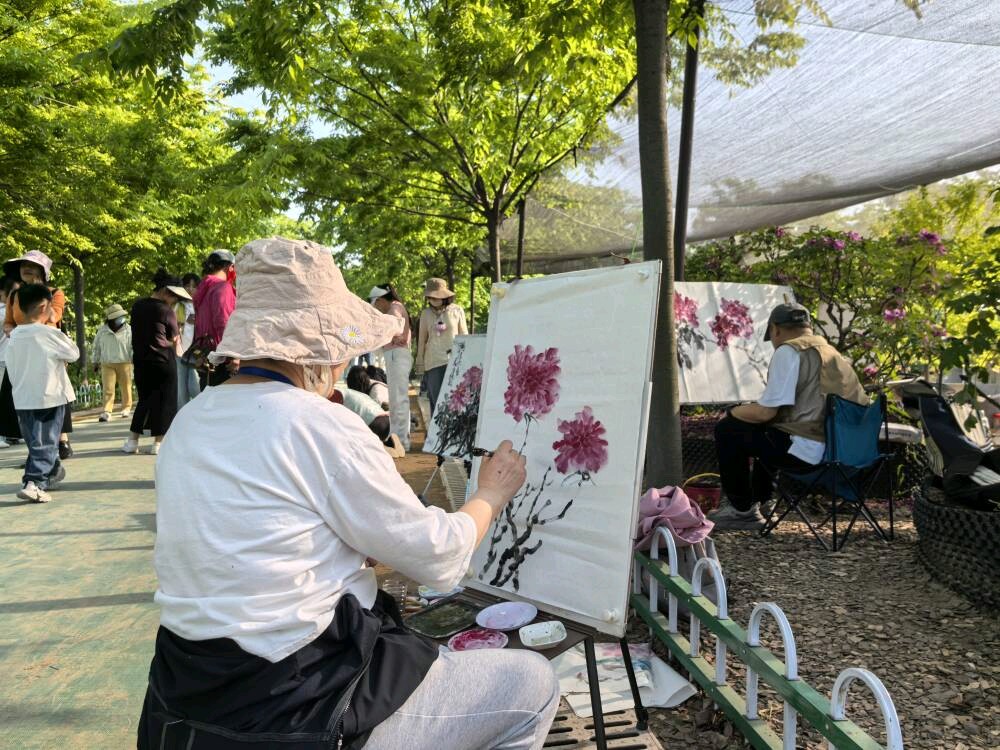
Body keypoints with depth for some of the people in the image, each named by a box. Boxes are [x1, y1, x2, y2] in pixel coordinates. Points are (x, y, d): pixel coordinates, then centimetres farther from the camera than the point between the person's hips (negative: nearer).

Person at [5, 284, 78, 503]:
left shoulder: (14, 336, 5)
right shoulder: (50, 334, -13)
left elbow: (12, 369, 11)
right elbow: (74, 354, -1)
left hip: (23, 399, 6)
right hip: (49, 397, -6)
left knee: (37, 442, 17)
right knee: (45, 443, -4)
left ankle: (52, 472, 31)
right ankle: (34, 483, -15)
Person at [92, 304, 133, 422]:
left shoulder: (128, 330, -1)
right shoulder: (102, 331, 5)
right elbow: (97, 346, 17)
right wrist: (96, 361, 17)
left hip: (124, 363, -1)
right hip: (107, 364, 1)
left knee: (126, 387, 7)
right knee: (108, 389, -5)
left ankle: (126, 409, 22)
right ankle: (107, 412, -5)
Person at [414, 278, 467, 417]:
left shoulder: (457, 311, 2)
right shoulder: (426, 313, 7)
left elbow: (464, 335, 8)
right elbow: (422, 339, 13)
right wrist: (420, 361, 12)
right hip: (433, 361, 2)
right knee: (436, 399, 1)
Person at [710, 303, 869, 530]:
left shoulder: (788, 351, -11)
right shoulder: (832, 352, 16)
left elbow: (766, 411, -16)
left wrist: (732, 412, 4)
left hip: (807, 451, -9)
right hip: (842, 446, 10)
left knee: (727, 429, 2)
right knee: (765, 428, 32)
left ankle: (742, 510, 12)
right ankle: (757, 500, 39)